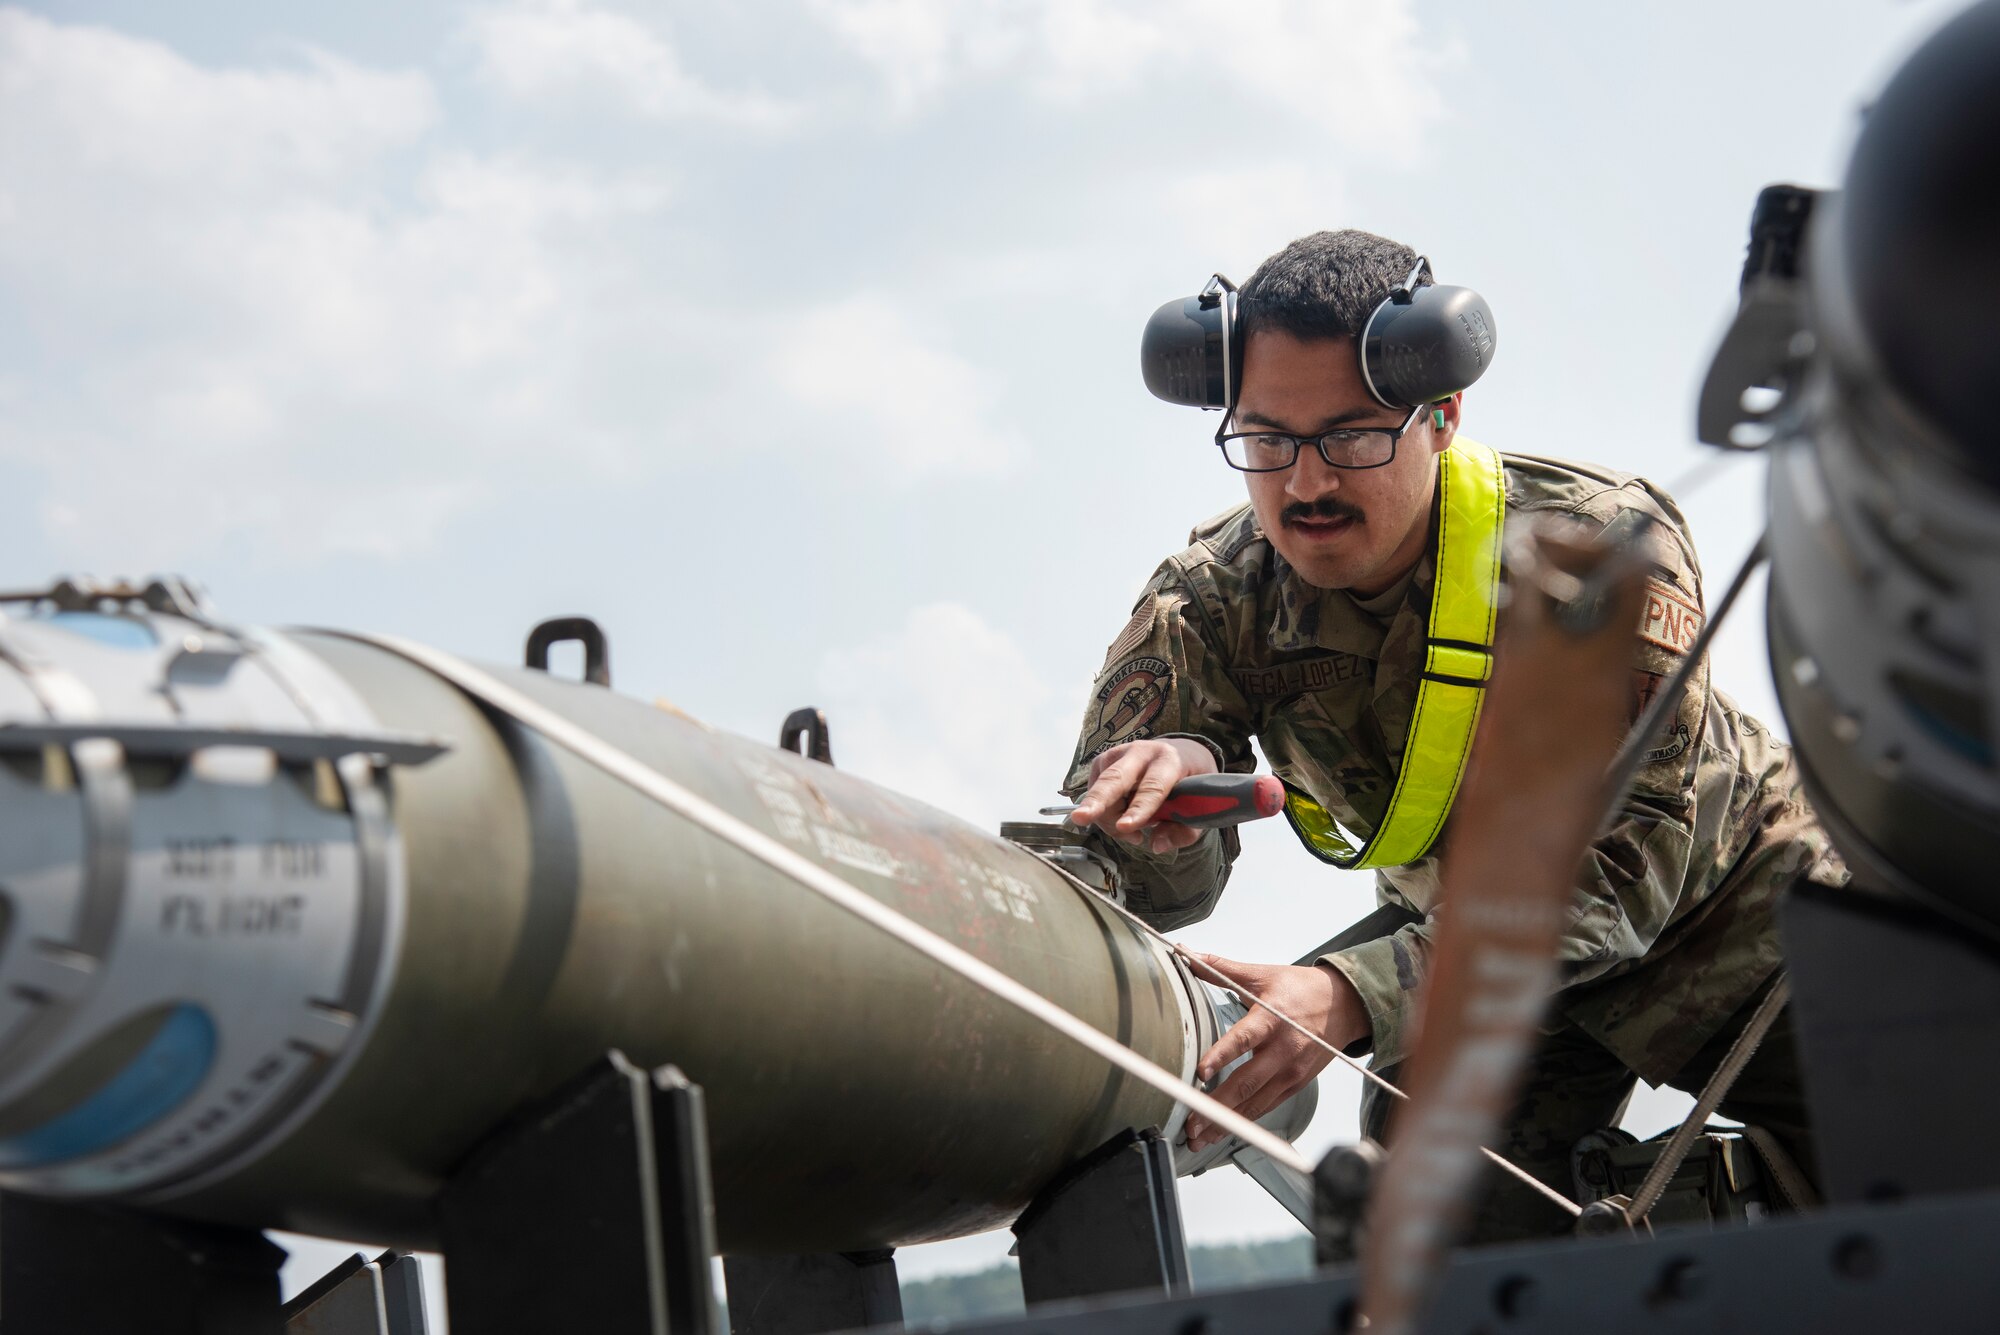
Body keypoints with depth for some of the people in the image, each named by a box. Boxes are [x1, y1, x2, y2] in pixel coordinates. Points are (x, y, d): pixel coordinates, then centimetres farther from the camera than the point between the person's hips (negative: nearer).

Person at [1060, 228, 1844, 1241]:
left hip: (1721, 893, -2)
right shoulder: (1209, 607, -22)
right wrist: (1166, 794, -52)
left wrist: (1354, 996, -51)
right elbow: (1138, 890, -27)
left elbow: (1621, 866, -38)